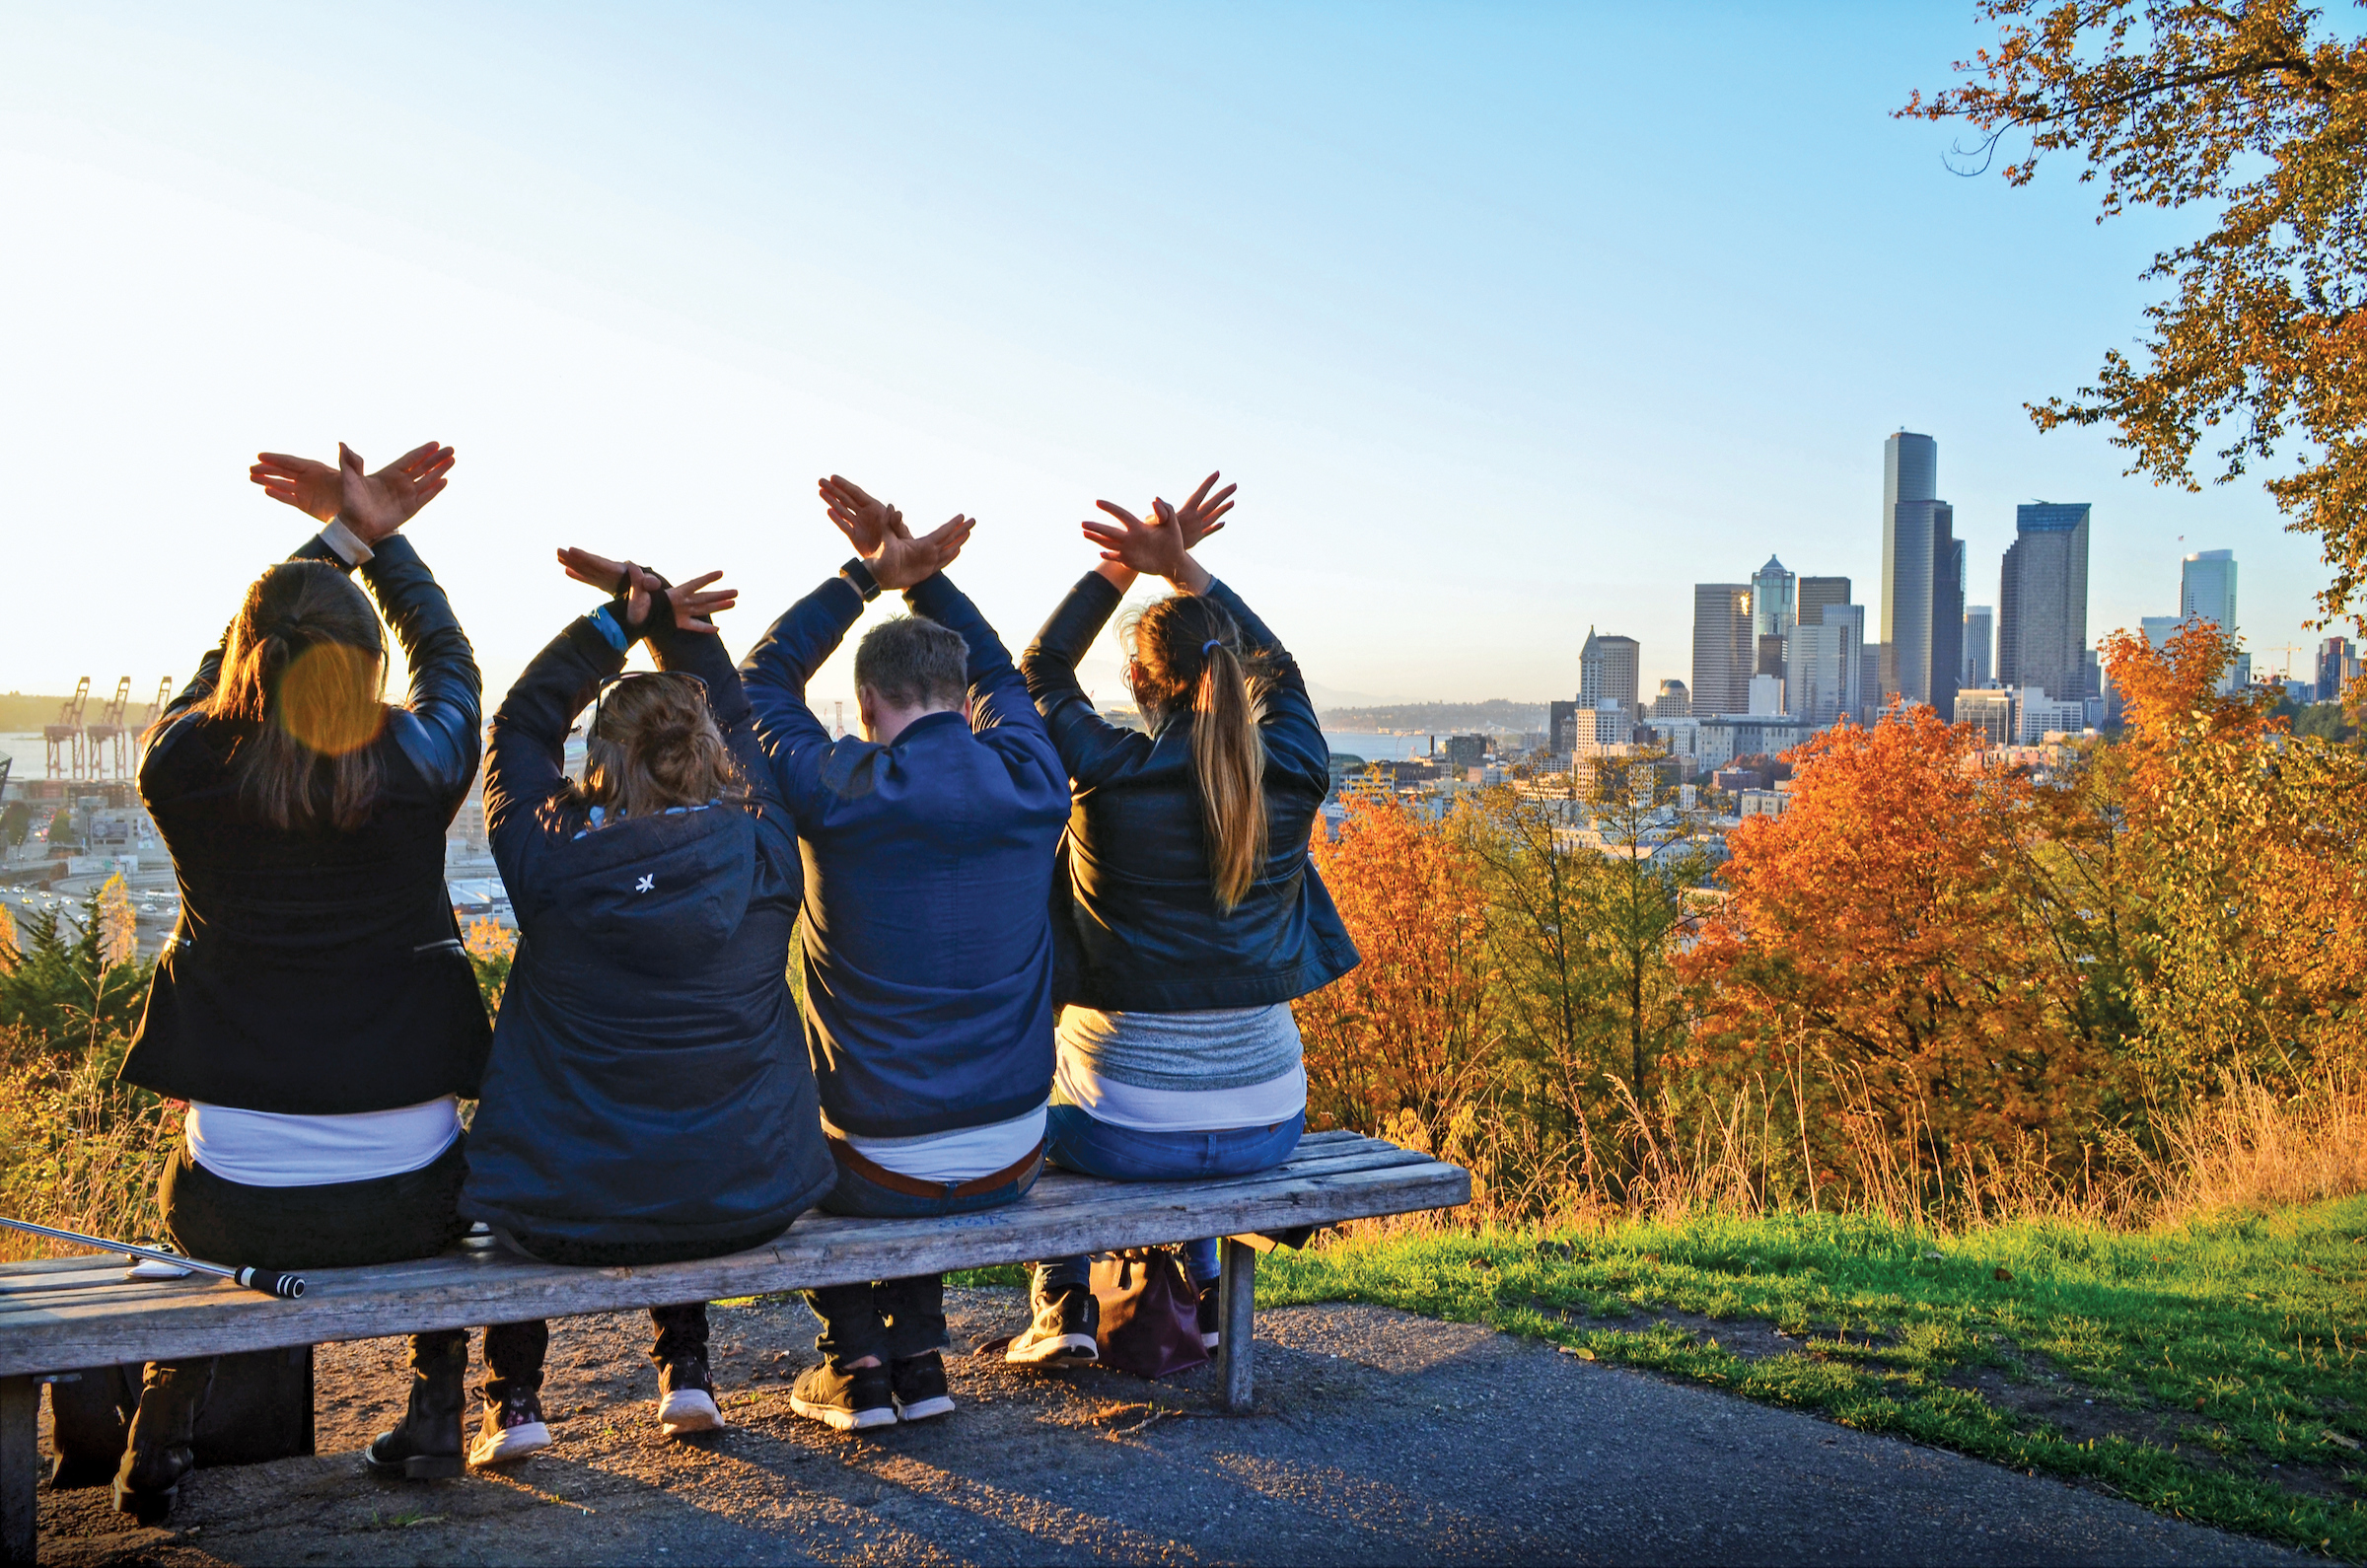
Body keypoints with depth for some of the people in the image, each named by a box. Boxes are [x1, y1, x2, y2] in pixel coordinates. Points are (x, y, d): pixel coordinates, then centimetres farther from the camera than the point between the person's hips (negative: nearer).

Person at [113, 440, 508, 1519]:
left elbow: (239, 647, 11)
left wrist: (343, 536, 16)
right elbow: (448, 654, 11)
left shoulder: (182, 767, -9)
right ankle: (432, 1416, 34)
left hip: (237, 1209, 1)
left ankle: (162, 1439, 33)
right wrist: (375, 535, 18)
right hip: (403, 1204, 0)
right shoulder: (419, 767, -11)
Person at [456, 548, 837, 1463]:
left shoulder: (551, 859, -12)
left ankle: (512, 1399, 33)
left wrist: (618, 621, 6)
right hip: (746, 1207, 2)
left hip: (568, 1216, -2)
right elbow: (735, 711, 10)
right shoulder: (760, 853, -8)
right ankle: (686, 1371, 37)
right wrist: (661, 610, 13)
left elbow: (520, 724, 7)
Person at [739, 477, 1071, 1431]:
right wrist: (922, 574, 14)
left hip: (889, 1175, -3)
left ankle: (856, 1363, 31)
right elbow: (994, 669, 16)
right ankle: (918, 1358, 34)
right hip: (1012, 1165, 4)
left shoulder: (838, 794, -15)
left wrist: (865, 577, 7)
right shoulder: (1031, 786, -6)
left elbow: (763, 678, 5)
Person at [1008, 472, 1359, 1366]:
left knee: (1030, 1104, 34)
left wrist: (1121, 569, 6)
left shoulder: (1110, 774, -15)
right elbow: (1277, 666, 14)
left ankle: (1063, 1304, 29)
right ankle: (1198, 1293, 42)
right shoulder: (1295, 777, -7)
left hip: (1129, 1134, -3)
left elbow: (1041, 671, 5)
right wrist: (1183, 570, 8)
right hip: (1266, 1128, 3)